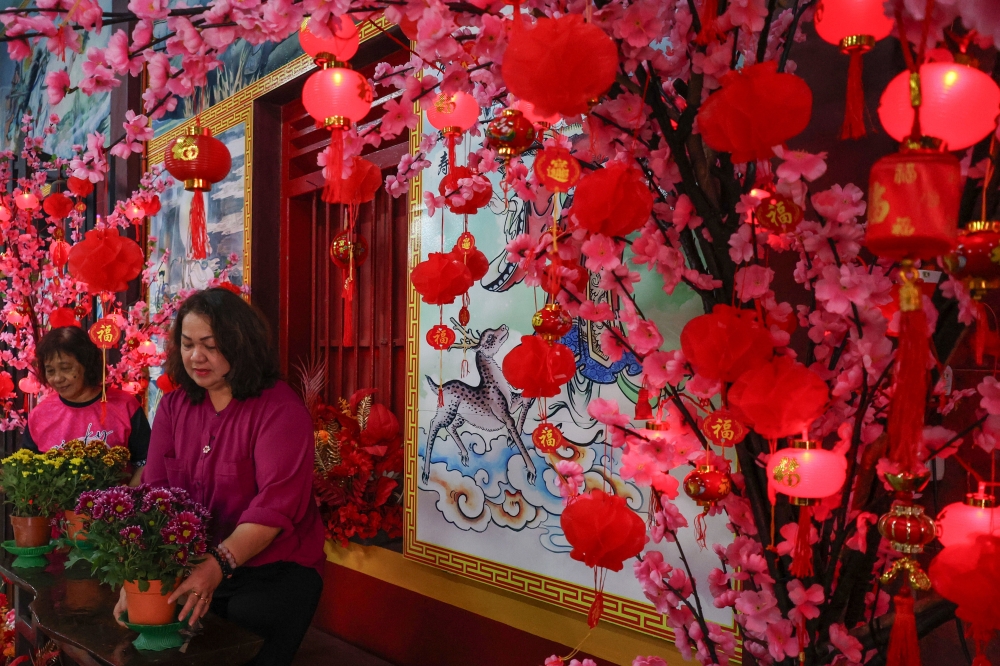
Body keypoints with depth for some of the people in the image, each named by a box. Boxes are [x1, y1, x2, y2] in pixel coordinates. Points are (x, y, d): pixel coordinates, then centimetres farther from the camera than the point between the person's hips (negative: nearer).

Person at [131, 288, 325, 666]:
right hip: (195, 570, 5)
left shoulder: (280, 408, -15)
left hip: (276, 573, -5)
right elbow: (154, 493, -3)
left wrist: (219, 564, -35)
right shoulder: (173, 405, 4)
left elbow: (276, 504, -23)